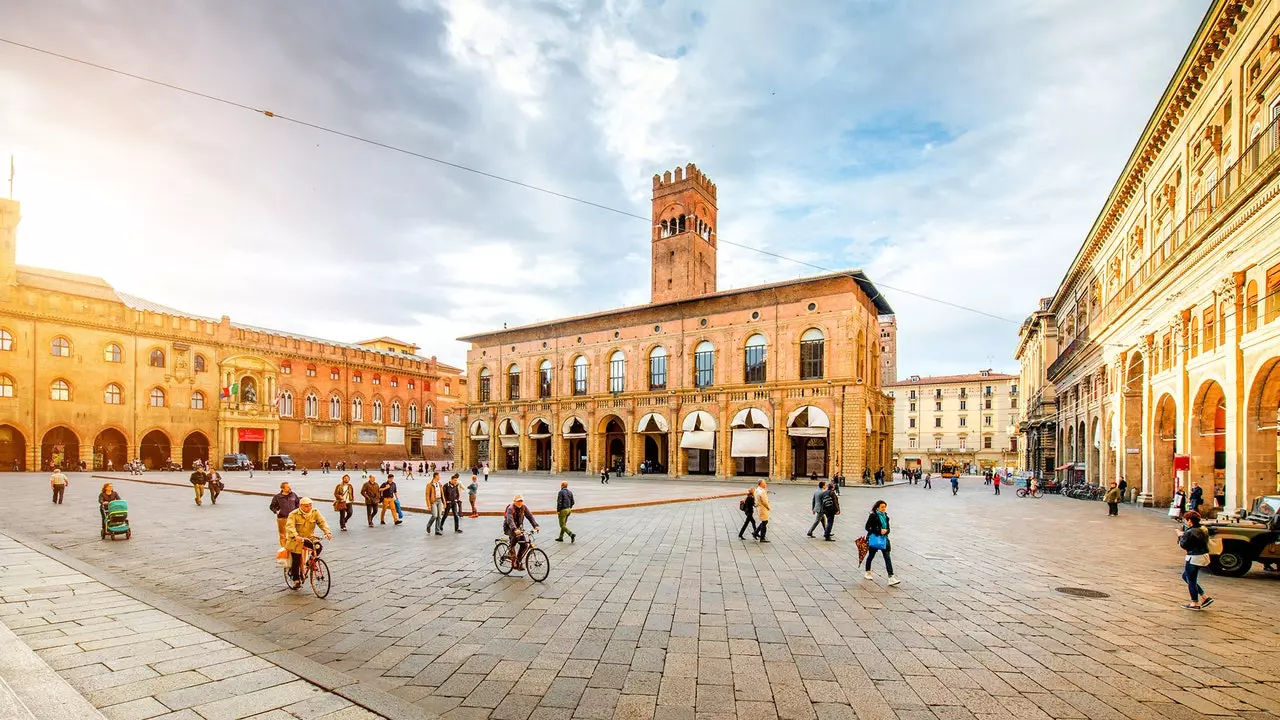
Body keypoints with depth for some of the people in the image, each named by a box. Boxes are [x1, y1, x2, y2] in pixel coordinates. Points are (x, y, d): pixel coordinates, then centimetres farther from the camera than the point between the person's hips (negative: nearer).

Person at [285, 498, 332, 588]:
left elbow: (322, 522, -13)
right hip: (296, 541, -2)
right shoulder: (294, 514, -14)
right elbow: (290, 526, -28)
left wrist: (327, 532, -31)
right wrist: (295, 536, -47)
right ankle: (296, 580, 17)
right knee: (296, 561, -1)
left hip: (308, 538, 2)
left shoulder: (315, 513, -5)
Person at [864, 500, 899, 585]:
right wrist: (879, 531, -20)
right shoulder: (873, 516, -11)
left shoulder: (885, 516, 7)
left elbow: (888, 528, 13)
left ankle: (891, 578, -10)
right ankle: (868, 573, 33)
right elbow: (867, 527, -13)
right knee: (871, 556, 12)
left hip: (884, 539, 5)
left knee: (887, 558, -5)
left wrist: (886, 531, -11)